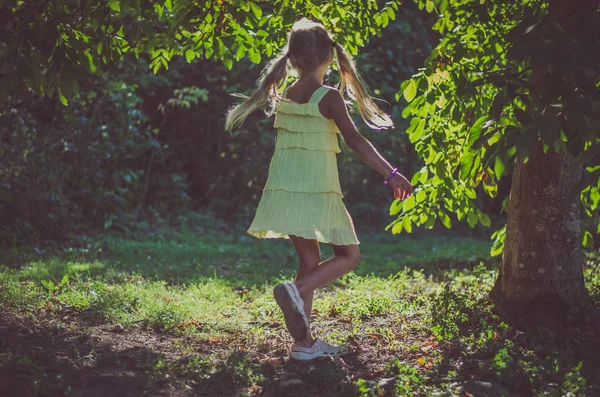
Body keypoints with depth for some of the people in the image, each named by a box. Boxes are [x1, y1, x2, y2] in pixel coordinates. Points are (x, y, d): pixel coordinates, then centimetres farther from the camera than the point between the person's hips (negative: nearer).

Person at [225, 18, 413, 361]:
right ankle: (297, 291, -17)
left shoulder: (284, 96, 6)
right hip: (316, 191, -6)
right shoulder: (329, 97, -11)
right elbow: (355, 140, -17)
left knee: (310, 261, 13)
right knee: (349, 255, 7)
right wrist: (391, 174, -17)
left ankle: (305, 342, 11)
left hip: (286, 189, 6)